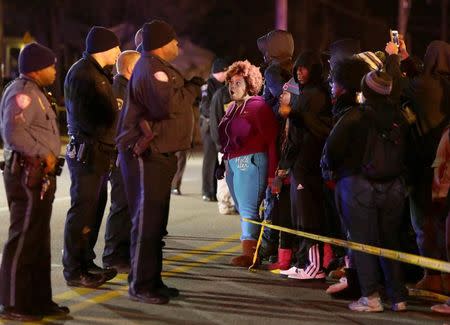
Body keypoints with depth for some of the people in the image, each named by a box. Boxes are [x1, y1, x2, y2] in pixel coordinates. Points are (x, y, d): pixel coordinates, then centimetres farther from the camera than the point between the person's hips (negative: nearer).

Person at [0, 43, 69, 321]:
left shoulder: (35, 92, 19)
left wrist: (48, 157, 12)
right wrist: (44, 154, -20)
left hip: (39, 175, 11)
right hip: (27, 175, -11)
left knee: (40, 240, 14)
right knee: (23, 239, -6)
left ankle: (39, 300, 22)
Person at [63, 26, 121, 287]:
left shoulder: (100, 74, 19)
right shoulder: (82, 73, -13)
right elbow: (82, 115, -18)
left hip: (101, 152, 10)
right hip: (87, 152, -10)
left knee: (95, 210, 14)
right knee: (82, 212, -6)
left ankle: (86, 262, 23)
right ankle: (74, 271, -1)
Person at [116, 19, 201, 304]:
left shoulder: (158, 67, 19)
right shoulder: (151, 69, -16)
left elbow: (172, 101, 21)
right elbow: (170, 104, -29)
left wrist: (190, 88, 6)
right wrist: (192, 88, -13)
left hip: (159, 154, 11)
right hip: (146, 155, -11)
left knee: (156, 223, 15)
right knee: (147, 222, -7)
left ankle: (152, 281, 24)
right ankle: (140, 285, -2)